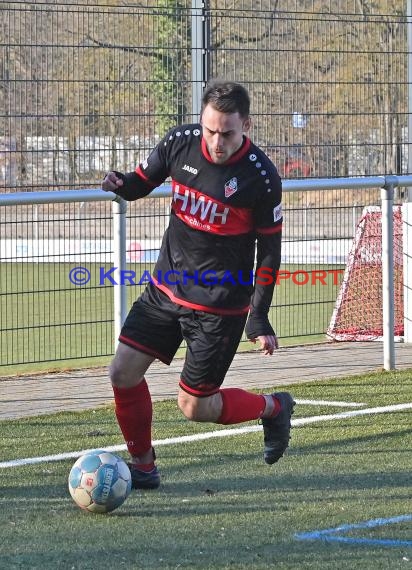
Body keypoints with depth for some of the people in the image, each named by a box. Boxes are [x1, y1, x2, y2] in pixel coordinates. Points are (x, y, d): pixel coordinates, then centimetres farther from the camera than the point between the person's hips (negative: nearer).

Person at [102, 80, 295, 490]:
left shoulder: (261, 178, -18)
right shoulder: (180, 142, -7)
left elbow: (269, 252, -9)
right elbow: (143, 181, 9)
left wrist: (258, 320, -10)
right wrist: (121, 184, -16)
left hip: (220, 306, -5)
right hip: (166, 287, 5)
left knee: (194, 406, -2)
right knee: (123, 372, -1)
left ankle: (273, 408, 25)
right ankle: (142, 465, 18)